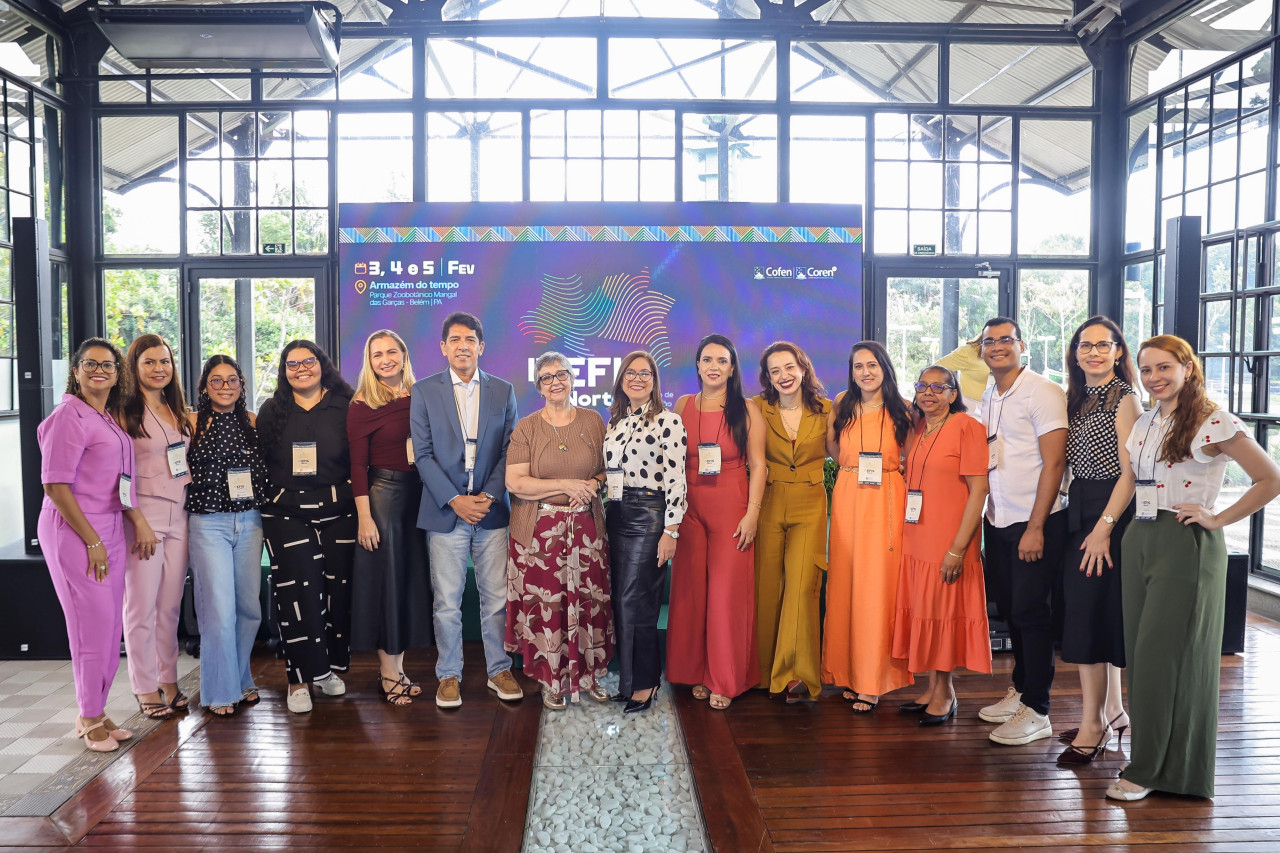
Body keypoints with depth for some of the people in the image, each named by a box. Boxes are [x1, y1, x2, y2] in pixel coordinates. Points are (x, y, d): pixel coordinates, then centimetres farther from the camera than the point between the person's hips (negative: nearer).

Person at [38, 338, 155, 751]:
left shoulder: (110, 420, 14)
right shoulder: (69, 415, -10)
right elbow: (55, 486, -14)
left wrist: (140, 522, 8)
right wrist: (92, 542, -13)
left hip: (110, 530, 8)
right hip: (74, 532, -8)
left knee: (110, 625, 10)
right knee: (94, 624, -3)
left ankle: (96, 712, 23)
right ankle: (88, 718, 13)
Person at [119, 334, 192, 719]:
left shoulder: (179, 412, 15)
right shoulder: (125, 411, -5)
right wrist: (135, 522, -15)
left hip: (178, 514, 6)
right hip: (143, 514, -5)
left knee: (171, 604, 11)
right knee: (142, 606, 1)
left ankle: (168, 680, 22)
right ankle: (145, 688, 13)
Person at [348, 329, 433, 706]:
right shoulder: (362, 406, -5)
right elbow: (358, 465, -8)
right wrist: (364, 517, -13)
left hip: (419, 494, 5)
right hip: (382, 494, -5)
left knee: (412, 578, 10)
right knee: (387, 579, 2)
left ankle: (394, 666, 22)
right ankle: (389, 670, 14)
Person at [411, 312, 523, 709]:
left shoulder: (503, 390, 8)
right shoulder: (424, 391, 3)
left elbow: (509, 450, 4)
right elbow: (423, 454, -1)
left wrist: (488, 496, -8)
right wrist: (454, 500, -10)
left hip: (491, 509, 1)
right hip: (445, 511, -1)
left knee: (496, 597, 7)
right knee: (446, 602, 5)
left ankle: (499, 670, 22)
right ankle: (449, 676, 19)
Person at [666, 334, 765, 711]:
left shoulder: (747, 409, 1)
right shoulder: (683, 405, 7)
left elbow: (757, 465, -2)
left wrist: (752, 514, -9)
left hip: (732, 510, -2)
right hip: (690, 508, 3)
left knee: (728, 593, -1)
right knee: (690, 591, 5)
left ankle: (724, 680, 12)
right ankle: (697, 673, 20)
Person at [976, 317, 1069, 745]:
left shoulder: (1043, 393, -10)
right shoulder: (988, 397, 13)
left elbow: (1054, 462, -15)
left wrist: (1035, 528, -17)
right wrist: (989, 509, 13)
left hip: (1036, 522, -7)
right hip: (998, 521, 7)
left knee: (1031, 613, -3)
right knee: (1009, 609, 13)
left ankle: (1037, 710, 8)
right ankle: (1020, 690, 28)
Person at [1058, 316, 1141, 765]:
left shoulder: (1124, 399, -10)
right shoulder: (1077, 399, 14)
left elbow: (1130, 472, -15)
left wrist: (1103, 527, -18)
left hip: (1110, 514, -8)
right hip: (1079, 510, 8)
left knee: (1089, 615, -7)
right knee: (1097, 616, 13)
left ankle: (1092, 724, 2)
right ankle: (1112, 711, 25)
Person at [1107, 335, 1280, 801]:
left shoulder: (1213, 422, -9)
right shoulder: (1144, 424, 12)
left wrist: (1217, 519, -10)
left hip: (1186, 547, -7)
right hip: (1139, 542, 7)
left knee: (1162, 655, -4)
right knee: (1140, 653, 7)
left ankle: (1148, 769, 6)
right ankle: (1149, 757, 19)